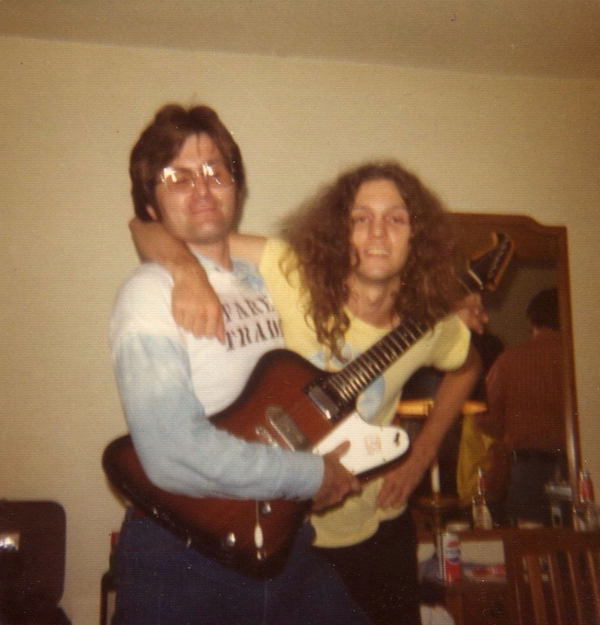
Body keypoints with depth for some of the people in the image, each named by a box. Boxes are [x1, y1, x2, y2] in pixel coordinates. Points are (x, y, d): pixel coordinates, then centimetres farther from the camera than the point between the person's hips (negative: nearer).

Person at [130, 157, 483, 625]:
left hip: (376, 527, 3)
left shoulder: (430, 323, -10)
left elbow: (466, 367, 14)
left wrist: (421, 456, 5)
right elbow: (148, 223, -24)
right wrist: (189, 270, -46)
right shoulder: (291, 273, -22)